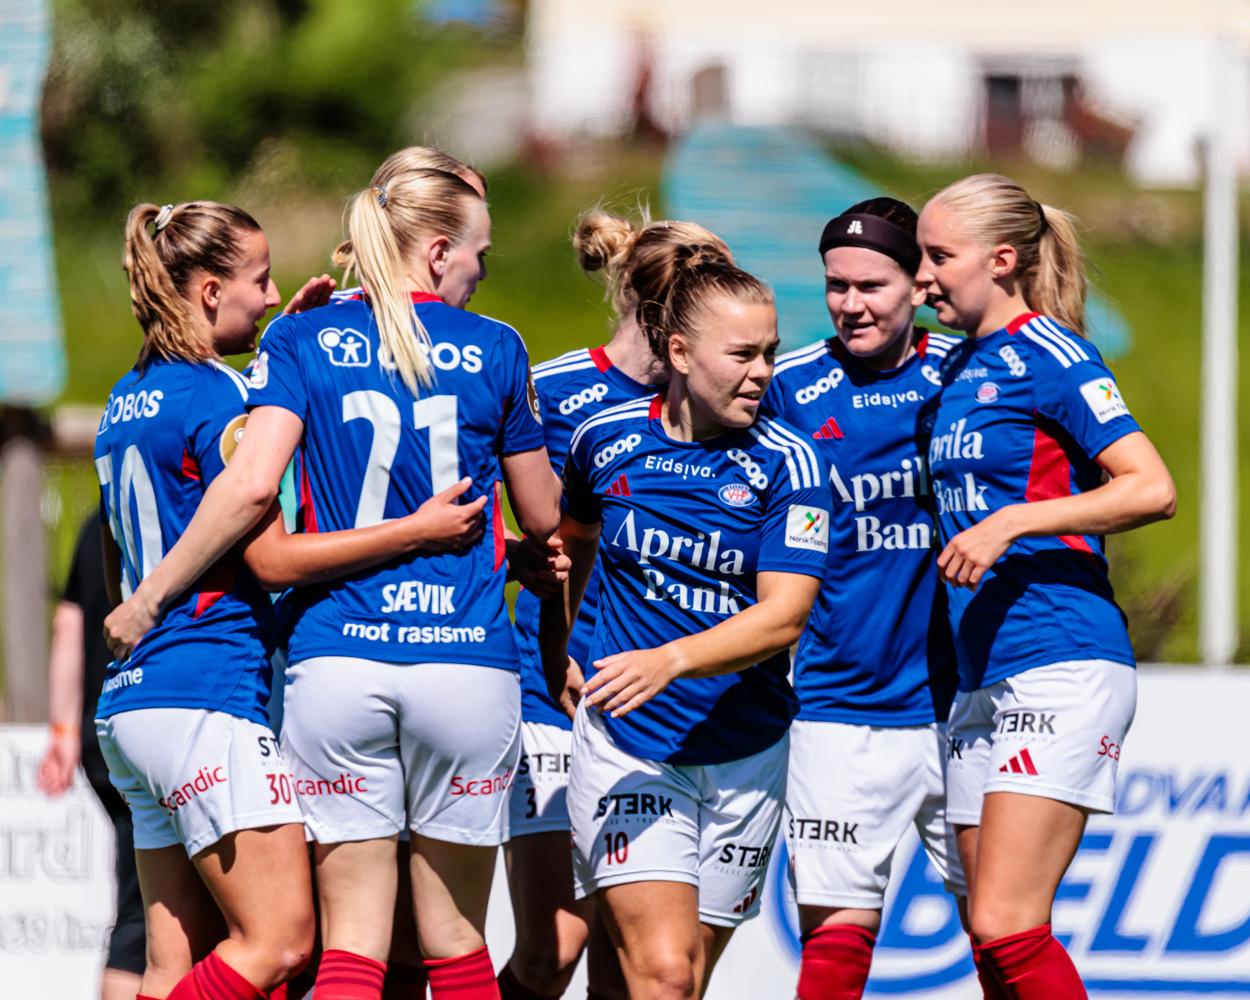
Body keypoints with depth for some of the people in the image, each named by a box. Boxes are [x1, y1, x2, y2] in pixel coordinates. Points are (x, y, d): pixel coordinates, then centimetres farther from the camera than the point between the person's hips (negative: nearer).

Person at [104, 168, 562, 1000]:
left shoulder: (302, 340, 4)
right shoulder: (494, 350, 5)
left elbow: (251, 484, -10)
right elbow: (543, 517, 14)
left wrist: (150, 595, -1)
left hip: (338, 658, 0)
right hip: (468, 664, 0)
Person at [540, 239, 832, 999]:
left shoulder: (788, 465, -8)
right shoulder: (606, 439, -2)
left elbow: (784, 615, -17)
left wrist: (671, 659, -30)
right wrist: (554, 656, 23)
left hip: (744, 756, 1)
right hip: (627, 746, -1)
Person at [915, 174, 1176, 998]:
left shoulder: (1047, 354, -7)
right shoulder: (957, 369, 18)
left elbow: (1153, 489, -17)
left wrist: (1010, 523, -21)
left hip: (1062, 665, -9)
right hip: (982, 680, 9)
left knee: (1006, 928, -17)